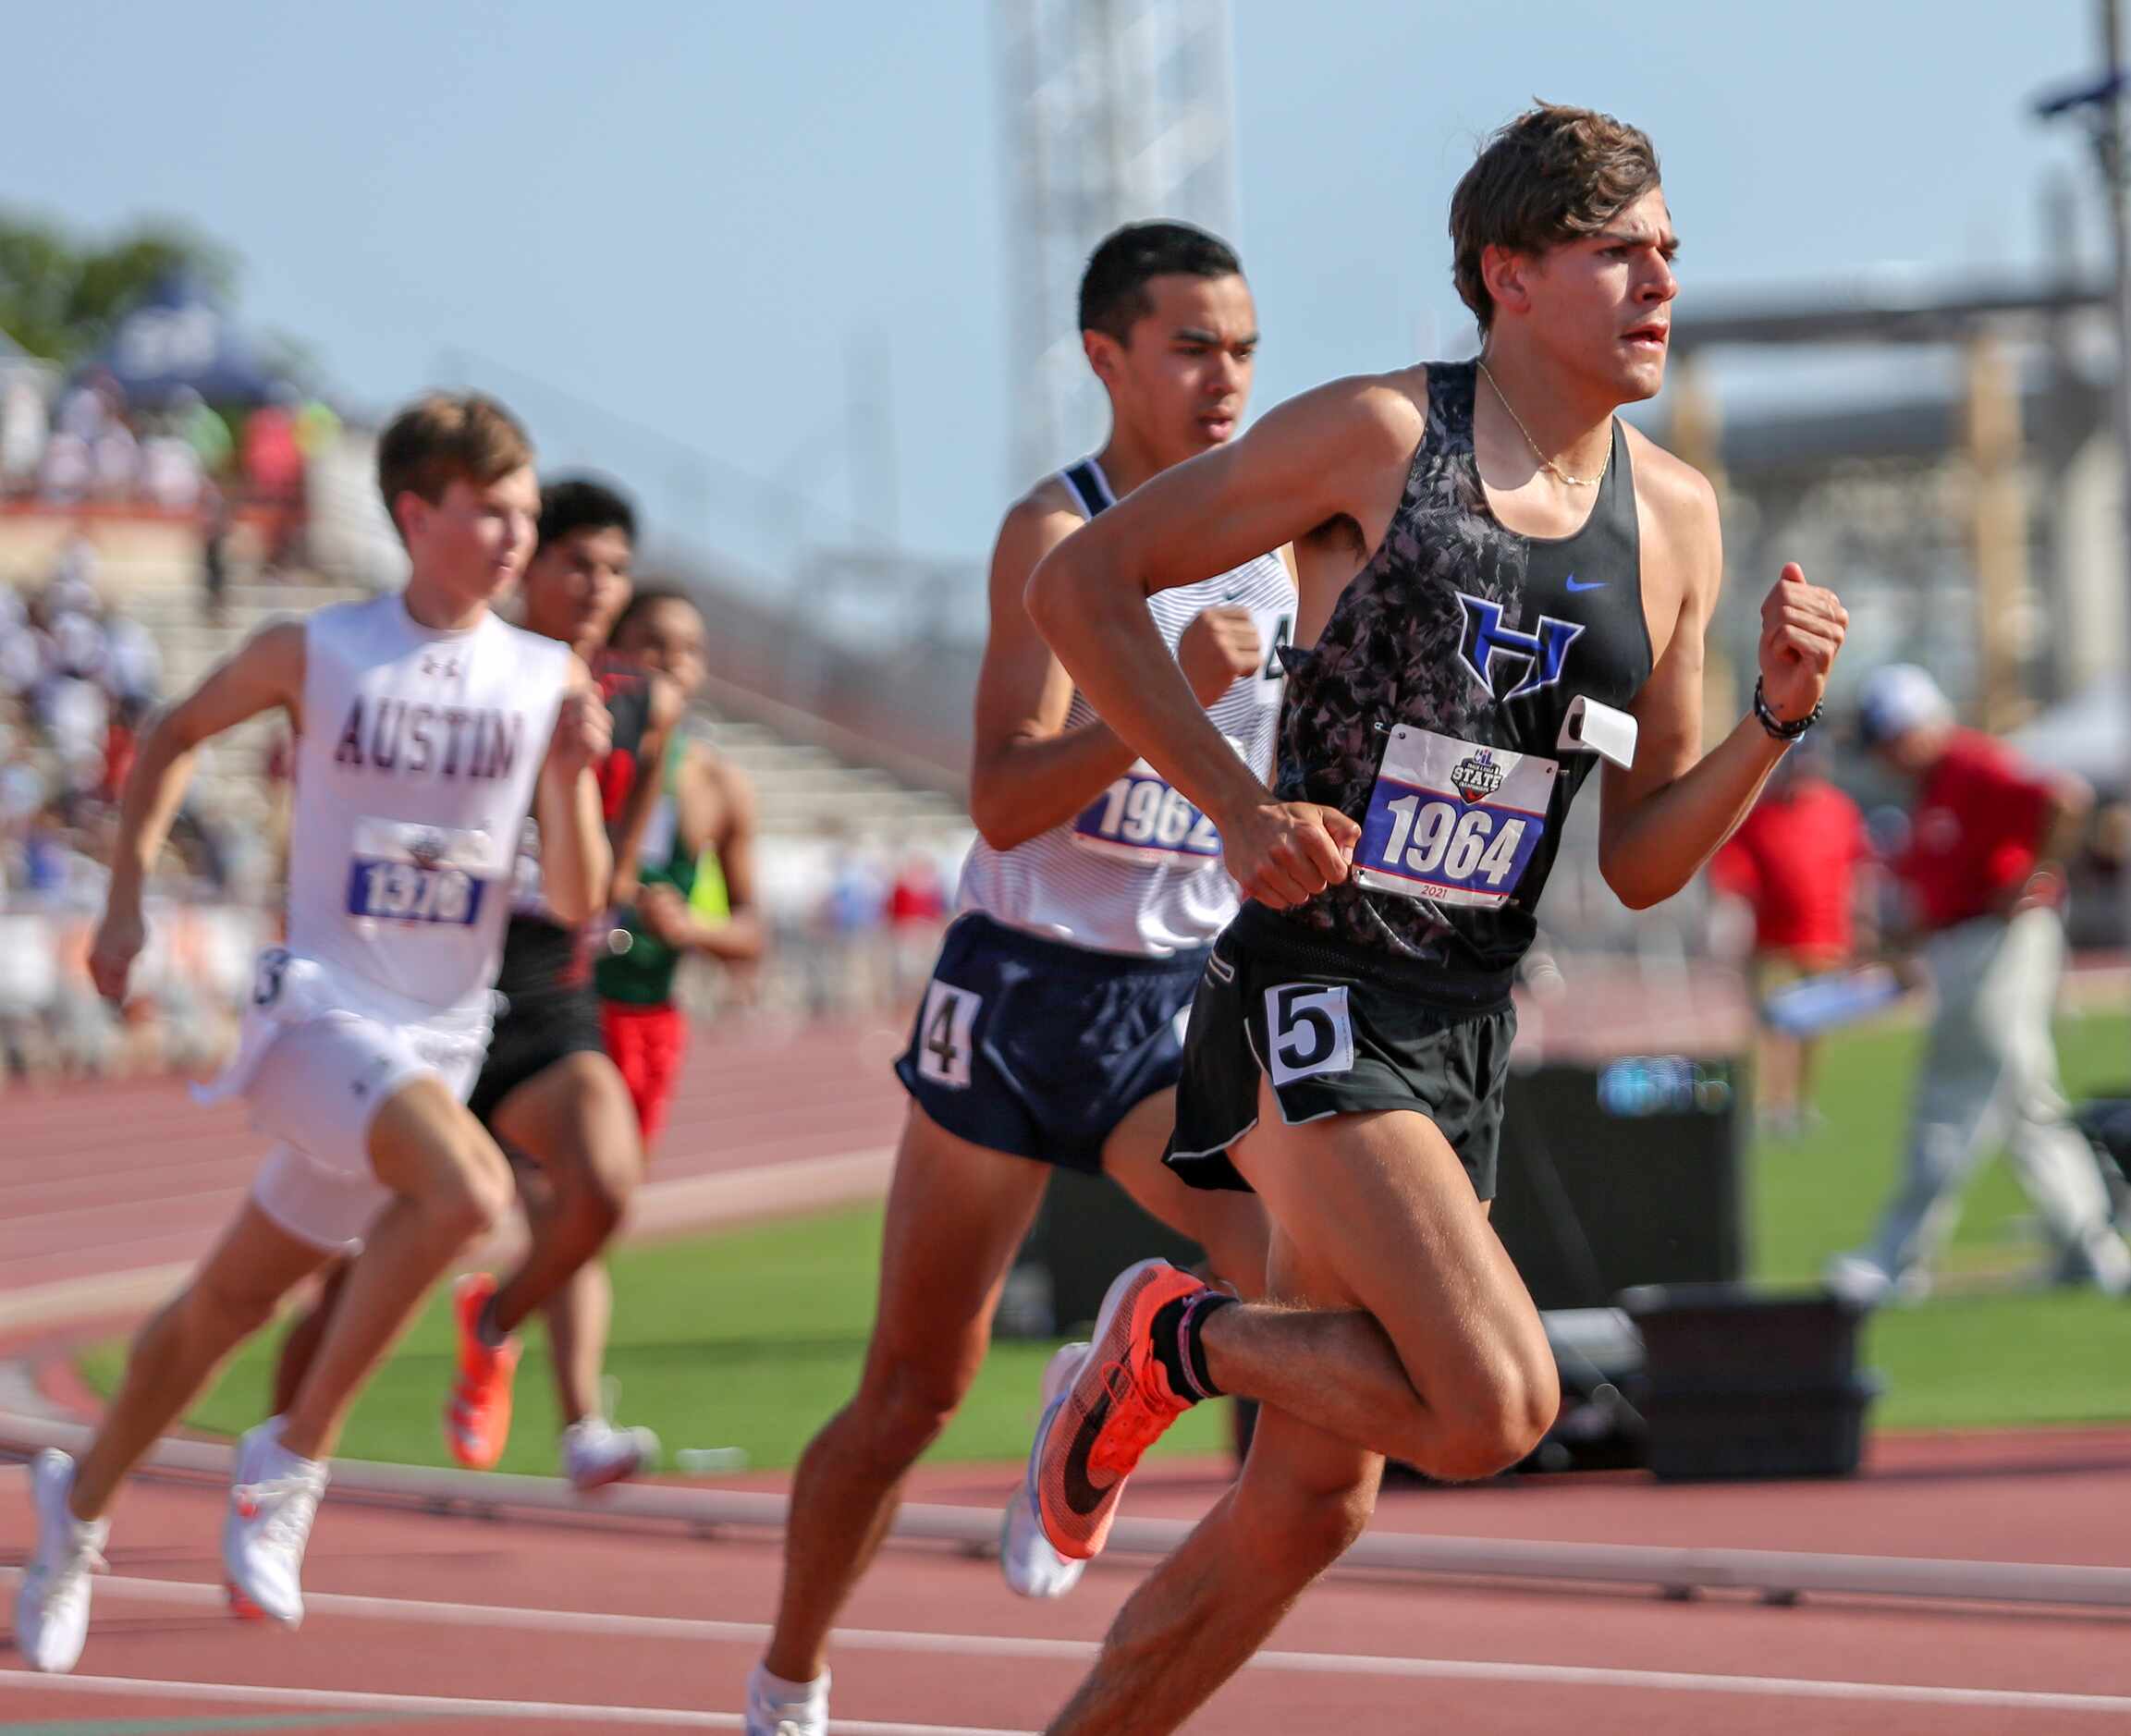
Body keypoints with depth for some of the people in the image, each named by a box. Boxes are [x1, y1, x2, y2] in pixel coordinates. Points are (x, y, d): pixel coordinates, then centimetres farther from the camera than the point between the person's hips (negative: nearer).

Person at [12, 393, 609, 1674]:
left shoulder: (550, 680, 1)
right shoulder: (313, 654, -4)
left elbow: (579, 898, 0)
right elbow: (177, 738, 14)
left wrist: (574, 779, -17)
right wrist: (128, 896, 8)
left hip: (445, 1033, 4)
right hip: (321, 1011, -4)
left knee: (236, 1295, 13)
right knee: (471, 1189, -30)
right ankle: (294, 1458, -14)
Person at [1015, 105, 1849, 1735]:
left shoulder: (1676, 519, 9)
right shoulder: (1377, 435, -8)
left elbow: (1641, 863, 12)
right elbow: (1081, 582, -3)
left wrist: (1777, 716, -5)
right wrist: (1238, 805, -11)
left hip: (1469, 1029, 7)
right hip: (1312, 997, -7)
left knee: (1306, 1507, 8)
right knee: (1497, 1406, -24)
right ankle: (1179, 1338, 1)